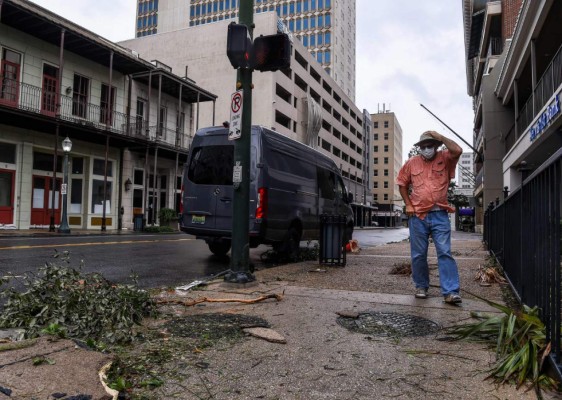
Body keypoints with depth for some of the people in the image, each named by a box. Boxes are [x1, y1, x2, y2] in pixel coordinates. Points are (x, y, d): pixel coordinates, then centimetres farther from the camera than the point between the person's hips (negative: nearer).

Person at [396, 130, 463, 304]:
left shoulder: (445, 158, 3)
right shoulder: (412, 163, 8)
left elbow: (457, 150, -18)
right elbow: (402, 184, 15)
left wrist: (439, 136, -10)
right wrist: (408, 205, 4)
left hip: (440, 215, -2)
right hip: (417, 216, 2)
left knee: (445, 253, -6)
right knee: (418, 254, 8)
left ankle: (450, 292, -6)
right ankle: (421, 286, 22)